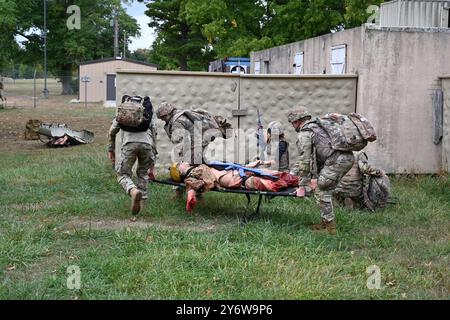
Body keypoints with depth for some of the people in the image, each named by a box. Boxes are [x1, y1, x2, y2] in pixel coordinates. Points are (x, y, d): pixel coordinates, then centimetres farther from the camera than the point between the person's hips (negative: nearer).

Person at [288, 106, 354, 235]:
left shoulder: (304, 134, -2)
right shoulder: (317, 127, 27)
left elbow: (304, 160, -7)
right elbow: (313, 157, 32)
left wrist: (302, 186, -3)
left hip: (336, 160, -9)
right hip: (348, 157, 9)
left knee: (323, 190, 0)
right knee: (327, 189, 18)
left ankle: (330, 226, 4)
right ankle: (326, 221, 24)